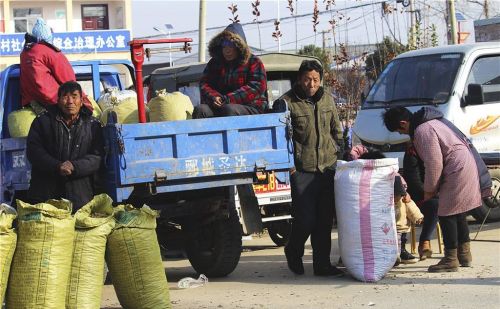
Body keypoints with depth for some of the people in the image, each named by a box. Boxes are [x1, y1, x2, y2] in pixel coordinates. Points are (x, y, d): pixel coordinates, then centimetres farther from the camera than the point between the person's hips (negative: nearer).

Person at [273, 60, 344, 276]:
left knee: (325, 220, 6)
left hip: (328, 168, 5)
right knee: (305, 219, -6)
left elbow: (336, 129, 22)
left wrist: (338, 151, 16)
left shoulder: (327, 99, 11)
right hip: (302, 170, -5)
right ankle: (293, 252, 21)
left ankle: (322, 264, 13)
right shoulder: (286, 103, -7)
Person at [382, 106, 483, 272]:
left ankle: (451, 259, -3)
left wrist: (429, 190, -8)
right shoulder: (429, 122, 14)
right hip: (466, 166, 10)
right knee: (458, 214, 18)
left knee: (446, 215, -6)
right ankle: (464, 254, 27)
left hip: (457, 170, -10)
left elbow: (434, 163, -20)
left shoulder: (422, 131, -19)